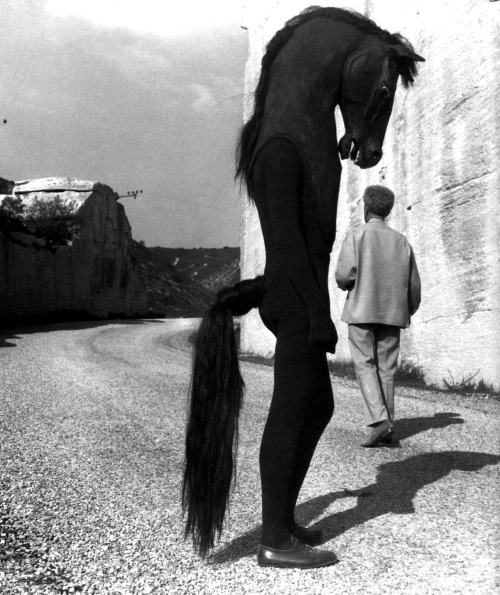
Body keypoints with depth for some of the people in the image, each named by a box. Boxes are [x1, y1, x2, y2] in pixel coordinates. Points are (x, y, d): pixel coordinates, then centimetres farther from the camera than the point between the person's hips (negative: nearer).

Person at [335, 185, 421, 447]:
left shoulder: (356, 234, -3)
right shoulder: (402, 241, 9)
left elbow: (344, 274, -14)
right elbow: (414, 285, 10)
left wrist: (346, 284, 9)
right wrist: (410, 311, 27)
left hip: (361, 310, -4)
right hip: (392, 313, 4)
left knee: (365, 366, 0)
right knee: (386, 369, 9)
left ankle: (379, 420, -16)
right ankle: (387, 428, 11)